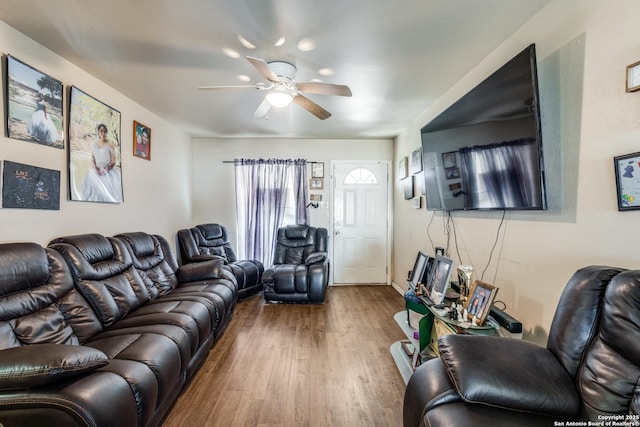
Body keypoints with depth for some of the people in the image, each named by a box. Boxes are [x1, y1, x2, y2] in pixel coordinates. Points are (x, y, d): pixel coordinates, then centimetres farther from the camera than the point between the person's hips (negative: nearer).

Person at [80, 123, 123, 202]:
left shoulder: (110, 145, -5)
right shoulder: (94, 144, 7)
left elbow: (113, 162, -6)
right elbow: (92, 159, 8)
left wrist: (104, 169, -13)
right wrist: (96, 169, -8)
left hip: (108, 172, -3)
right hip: (96, 171, 4)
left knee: (107, 190, -14)